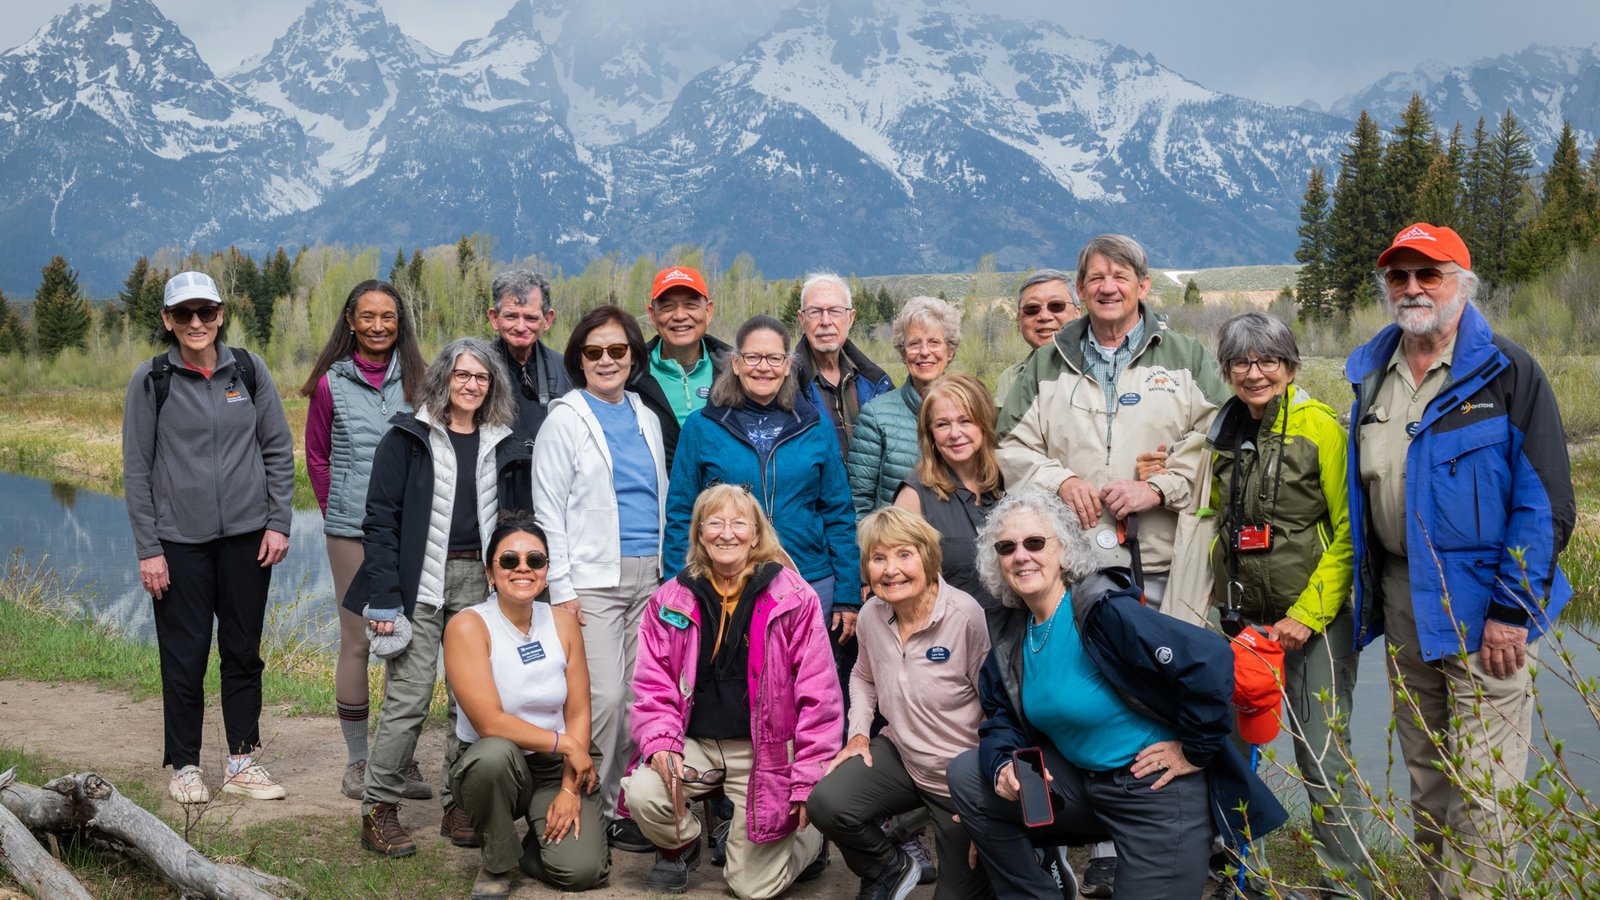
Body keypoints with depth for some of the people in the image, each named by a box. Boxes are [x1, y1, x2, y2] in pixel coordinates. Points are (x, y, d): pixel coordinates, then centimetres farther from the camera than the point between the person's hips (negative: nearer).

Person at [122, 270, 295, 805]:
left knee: (243, 651, 8)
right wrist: (148, 549, -5)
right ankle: (185, 766, 16)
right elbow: (137, 470, 0)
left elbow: (279, 450, 7)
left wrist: (278, 523, 0)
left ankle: (242, 761, 18)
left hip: (247, 536, 2)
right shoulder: (151, 381, -1)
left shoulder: (249, 372, 4)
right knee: (185, 655, 2)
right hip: (180, 540, -2)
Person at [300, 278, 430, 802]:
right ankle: (356, 761, 13)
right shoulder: (331, 384, 3)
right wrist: (337, 512, 6)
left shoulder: (417, 380, 7)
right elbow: (317, 457, 10)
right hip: (352, 533, -2)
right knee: (357, 642, 2)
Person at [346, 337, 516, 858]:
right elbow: (380, 518, -5)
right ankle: (379, 810, 4)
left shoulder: (499, 443, 11)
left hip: (478, 581, 4)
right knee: (408, 697, -6)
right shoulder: (409, 436, 0)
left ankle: (459, 806, 15)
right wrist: (383, 598, -13)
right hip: (420, 582, -4)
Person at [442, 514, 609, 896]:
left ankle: (535, 844, 18)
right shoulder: (468, 626, -14)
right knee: (495, 753, -38)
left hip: (556, 770, 2)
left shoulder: (563, 623, -1)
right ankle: (497, 863, -9)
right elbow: (489, 723, -20)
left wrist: (570, 789, -11)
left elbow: (579, 713, -1)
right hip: (490, 768, -2)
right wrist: (566, 744, -15)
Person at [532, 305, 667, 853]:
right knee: (606, 697, -11)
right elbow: (548, 510, -5)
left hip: (649, 576, 5)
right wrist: (561, 590, -11)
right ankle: (600, 811, 2)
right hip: (594, 578, -5)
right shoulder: (566, 420, -1)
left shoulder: (646, 419, 15)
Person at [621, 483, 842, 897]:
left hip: (765, 751, -3)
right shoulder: (671, 600, 2)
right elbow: (652, 684, 5)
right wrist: (661, 741, -14)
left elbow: (818, 696, -6)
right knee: (642, 793, -27)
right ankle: (680, 845, 9)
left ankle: (808, 839, 29)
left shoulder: (793, 599, -6)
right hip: (694, 744, 3)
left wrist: (809, 780, -8)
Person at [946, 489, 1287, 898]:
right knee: (968, 777, -3)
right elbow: (1003, 722, 10)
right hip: (1083, 784, 7)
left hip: (1159, 791, -7)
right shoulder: (1012, 640, 2)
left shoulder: (1105, 612, -24)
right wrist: (1004, 765, -14)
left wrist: (1196, 752, -20)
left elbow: (1210, 660, -31)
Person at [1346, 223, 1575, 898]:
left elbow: (1545, 504, -11)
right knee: (1425, 777, 17)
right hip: (1400, 601, 6)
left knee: (1480, 791, -4)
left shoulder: (1507, 372, -8)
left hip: (1482, 606, -6)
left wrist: (1510, 612, -16)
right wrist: (1365, 590, 13)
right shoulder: (1371, 375, 10)